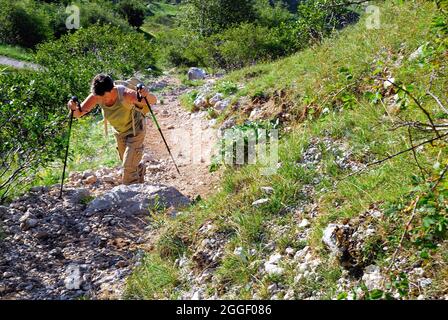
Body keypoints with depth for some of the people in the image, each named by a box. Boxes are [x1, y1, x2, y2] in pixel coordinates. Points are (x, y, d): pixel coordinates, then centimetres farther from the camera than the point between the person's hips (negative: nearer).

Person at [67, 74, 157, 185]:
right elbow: (78, 114, -22)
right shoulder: (96, 97, -26)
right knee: (127, 163, 24)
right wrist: (74, 108, -46)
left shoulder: (126, 95, -39)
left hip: (135, 130, -6)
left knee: (128, 167, -10)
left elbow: (153, 101, -36)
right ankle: (140, 169, 56)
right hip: (119, 132, 6)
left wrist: (147, 95, -60)